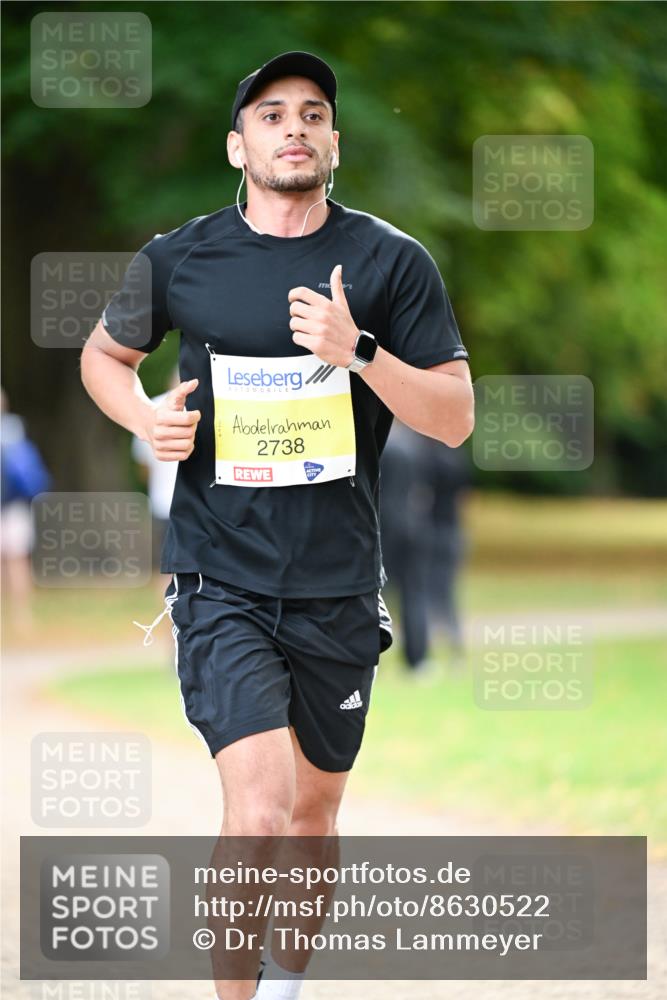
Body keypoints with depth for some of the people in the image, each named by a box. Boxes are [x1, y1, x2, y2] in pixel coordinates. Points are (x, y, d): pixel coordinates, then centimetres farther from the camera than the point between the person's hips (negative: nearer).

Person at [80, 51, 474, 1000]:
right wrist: (145, 419, -3)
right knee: (258, 810, -18)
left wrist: (358, 352, -19)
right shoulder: (180, 259, 1)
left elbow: (455, 417, -2)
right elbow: (103, 356, 19)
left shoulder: (392, 262, -1)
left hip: (338, 589, 2)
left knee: (313, 811, 15)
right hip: (220, 582, -2)